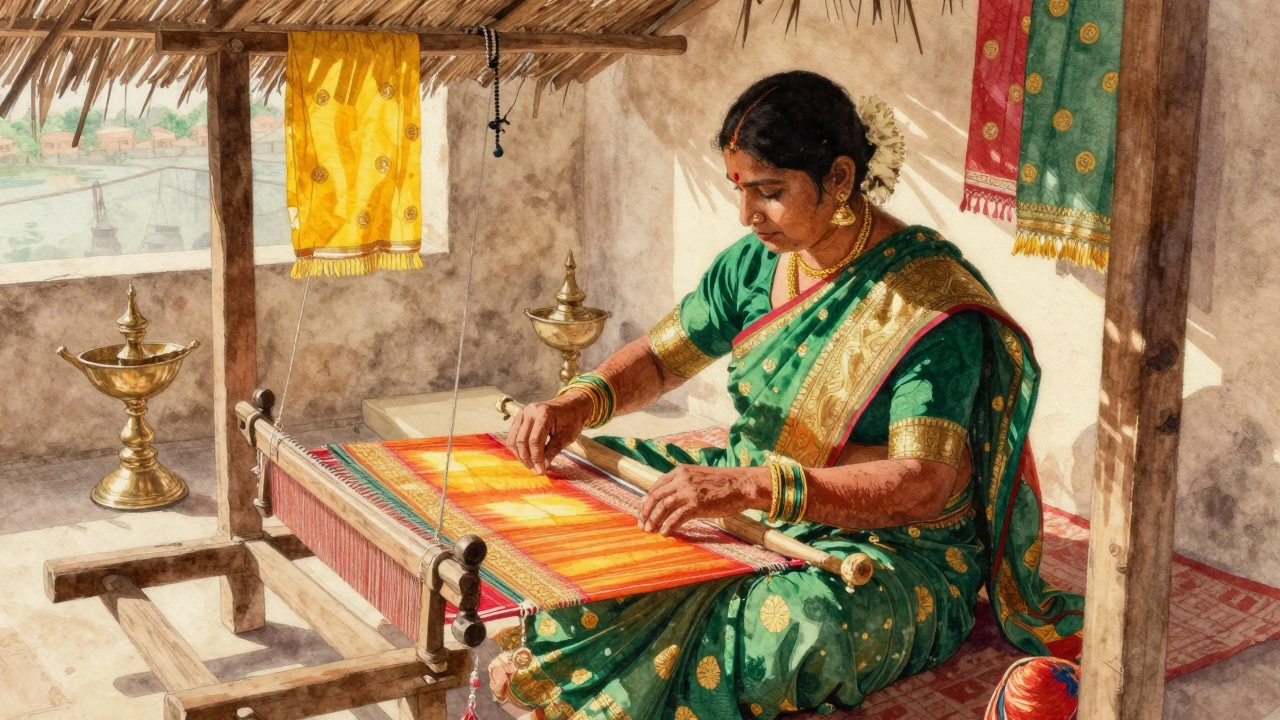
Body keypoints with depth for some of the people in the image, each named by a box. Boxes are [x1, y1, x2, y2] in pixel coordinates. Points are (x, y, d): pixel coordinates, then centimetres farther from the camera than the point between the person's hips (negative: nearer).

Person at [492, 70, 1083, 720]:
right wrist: (581, 400, -10)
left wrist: (754, 486, -41)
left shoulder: (927, 294, -22)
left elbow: (922, 483, -29)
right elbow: (662, 356, 12)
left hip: (895, 549, -7)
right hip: (756, 503, 7)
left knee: (799, 620, -38)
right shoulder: (755, 263, -1)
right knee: (578, 467, -1)